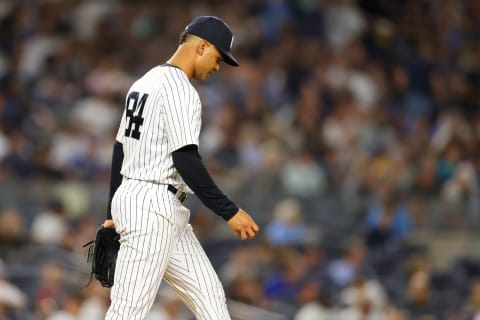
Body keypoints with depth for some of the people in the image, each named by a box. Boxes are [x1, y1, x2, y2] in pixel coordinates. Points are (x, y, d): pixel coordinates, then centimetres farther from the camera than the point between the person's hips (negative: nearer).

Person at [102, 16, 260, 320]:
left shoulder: (145, 83, 17)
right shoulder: (180, 89, -14)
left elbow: (120, 149, 20)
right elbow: (186, 161, -21)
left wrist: (115, 212, 24)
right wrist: (229, 211, -19)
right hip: (153, 207, -11)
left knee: (209, 295, 10)